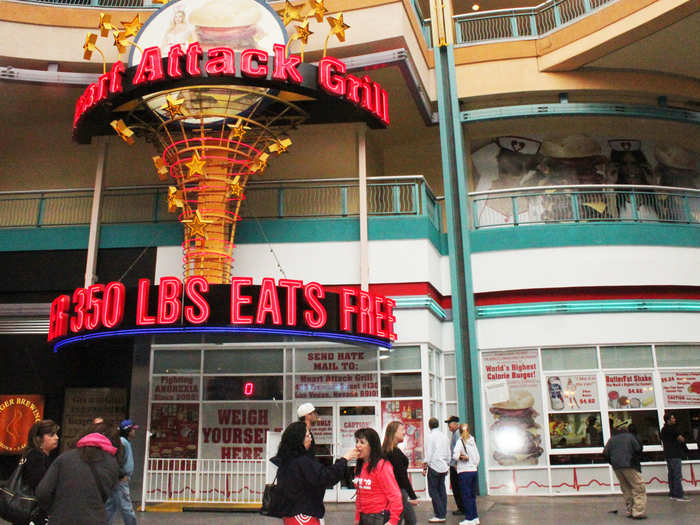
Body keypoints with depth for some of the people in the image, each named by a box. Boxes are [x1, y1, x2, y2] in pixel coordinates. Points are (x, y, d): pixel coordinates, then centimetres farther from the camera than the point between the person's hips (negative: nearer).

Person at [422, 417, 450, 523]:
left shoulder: (431, 436, -9)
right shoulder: (444, 436, 11)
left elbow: (428, 453, -11)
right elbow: (448, 453, 16)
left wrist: (425, 467, -5)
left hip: (434, 466, -7)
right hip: (443, 467, 7)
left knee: (433, 491, -3)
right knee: (441, 490, 11)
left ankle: (439, 515, -6)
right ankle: (443, 513, 13)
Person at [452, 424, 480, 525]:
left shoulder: (460, 441, -10)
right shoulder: (472, 441, 8)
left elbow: (455, 456, -19)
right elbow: (478, 456, 12)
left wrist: (461, 457, 2)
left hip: (464, 472, -6)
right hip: (474, 470, 6)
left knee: (466, 496, 0)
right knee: (472, 495, 15)